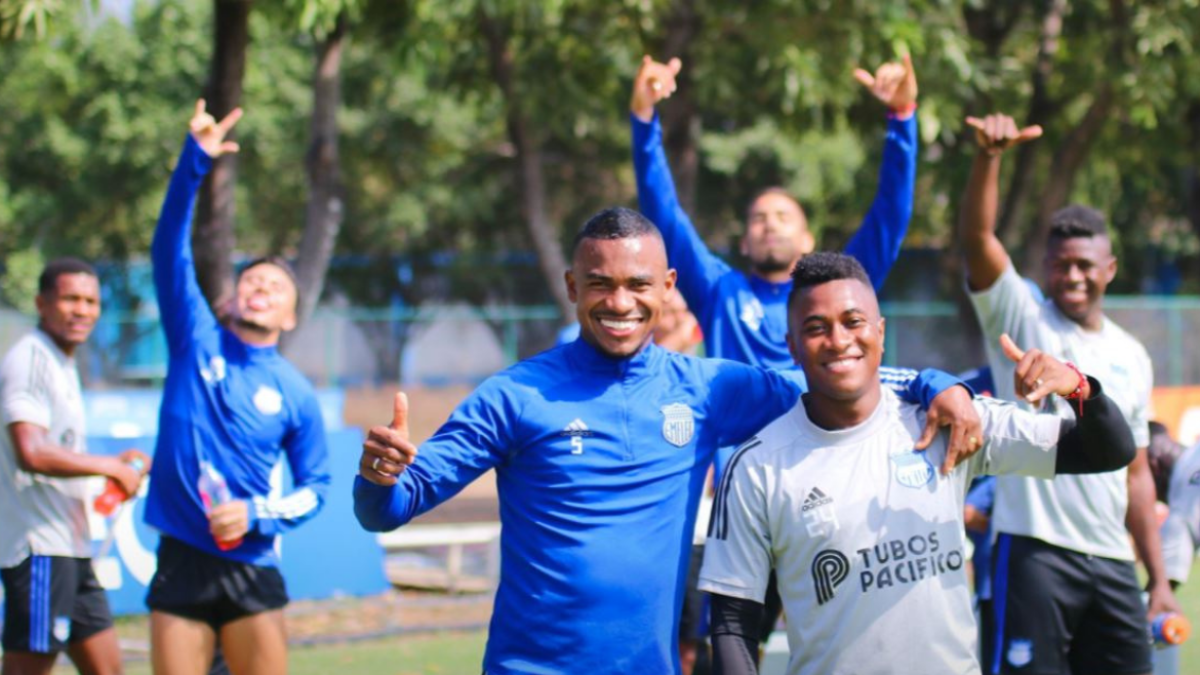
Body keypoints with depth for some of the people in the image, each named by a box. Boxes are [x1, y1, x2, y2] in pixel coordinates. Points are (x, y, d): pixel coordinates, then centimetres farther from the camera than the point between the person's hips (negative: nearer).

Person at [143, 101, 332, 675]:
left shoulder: (296, 395, 3)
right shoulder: (196, 340, 4)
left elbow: (314, 488, 9)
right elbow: (169, 251, -7)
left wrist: (256, 515, -10)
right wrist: (195, 161, -18)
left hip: (251, 570, 0)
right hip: (181, 563, 0)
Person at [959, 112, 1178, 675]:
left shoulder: (1132, 357, 16)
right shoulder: (1020, 318, 2)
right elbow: (976, 238, -15)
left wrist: (1159, 577, 14)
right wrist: (989, 157, -31)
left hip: (1112, 563, 5)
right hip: (1035, 550, -5)